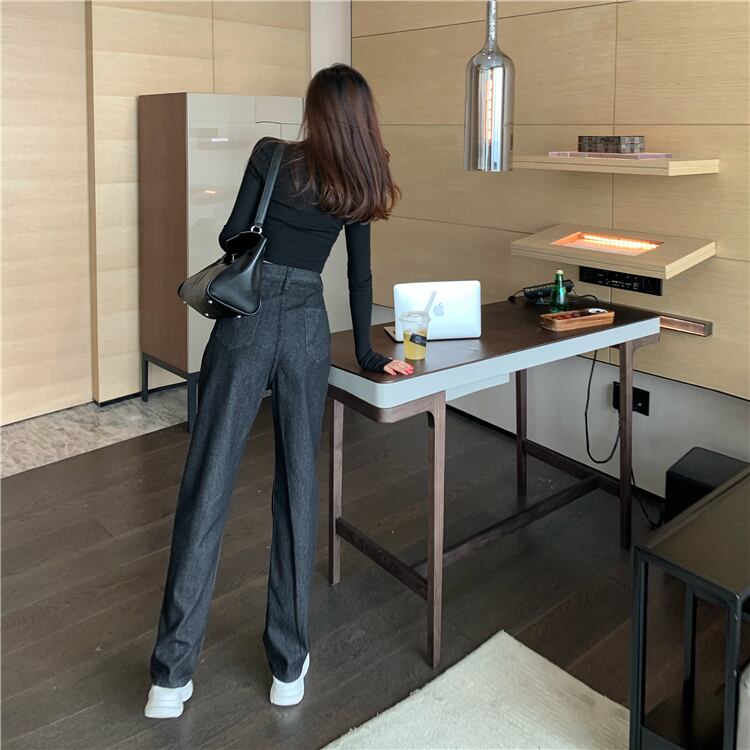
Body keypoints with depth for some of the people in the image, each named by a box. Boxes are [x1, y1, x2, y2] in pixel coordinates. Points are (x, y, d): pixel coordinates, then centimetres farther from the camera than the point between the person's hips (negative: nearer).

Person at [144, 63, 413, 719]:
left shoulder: (272, 156, 1)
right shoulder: (360, 183, 8)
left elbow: (232, 238, 0)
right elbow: (361, 277, 11)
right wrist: (367, 354, 20)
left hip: (246, 323, -2)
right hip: (308, 330, 2)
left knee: (207, 486, 0)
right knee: (299, 488, 9)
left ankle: (173, 674, 4)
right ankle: (289, 666, 16)